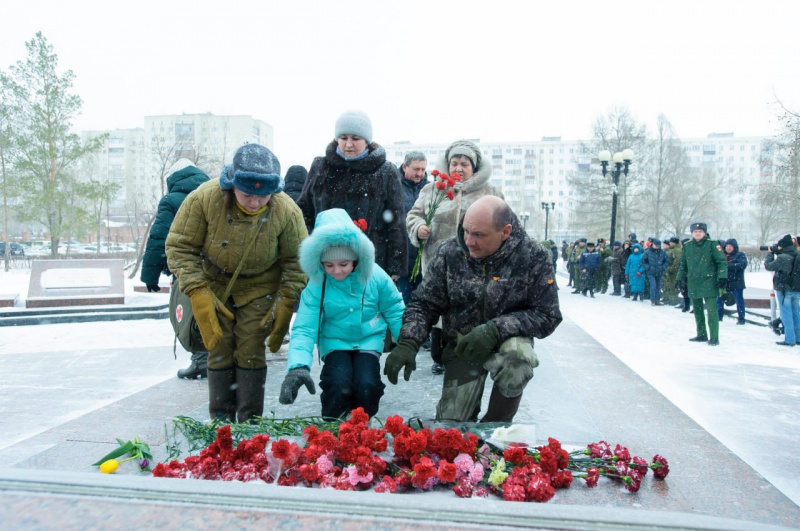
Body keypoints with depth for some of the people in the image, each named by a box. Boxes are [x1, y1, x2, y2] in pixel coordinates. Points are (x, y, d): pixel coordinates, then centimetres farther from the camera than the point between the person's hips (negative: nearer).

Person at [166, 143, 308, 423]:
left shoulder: (286, 211, -24)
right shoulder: (204, 198, -26)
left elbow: (296, 261, -9)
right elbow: (179, 247, -15)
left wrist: (285, 304, -15)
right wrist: (198, 293, -22)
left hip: (259, 287, 0)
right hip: (214, 284, 1)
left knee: (251, 353, -3)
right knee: (219, 352, 0)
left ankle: (249, 423, 9)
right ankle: (220, 421, 14)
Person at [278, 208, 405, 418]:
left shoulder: (375, 276, -15)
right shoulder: (316, 286, -18)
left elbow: (395, 313, 0)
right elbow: (304, 329, -22)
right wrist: (298, 367, -38)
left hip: (368, 340, 1)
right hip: (335, 343, -1)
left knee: (367, 386, -24)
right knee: (339, 384, -28)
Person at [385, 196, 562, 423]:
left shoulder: (534, 256, -17)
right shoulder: (449, 252, -12)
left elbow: (547, 316, -15)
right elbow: (424, 304, -5)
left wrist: (495, 330, -28)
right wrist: (407, 343, -24)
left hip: (507, 340, -1)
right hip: (462, 345, 2)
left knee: (516, 357, -36)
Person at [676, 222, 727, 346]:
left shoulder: (712, 244, -6)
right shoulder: (687, 246, 8)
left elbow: (722, 262, -7)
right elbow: (683, 264, 17)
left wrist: (722, 277, -15)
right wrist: (680, 279, 16)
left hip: (709, 283, -5)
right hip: (693, 284, 5)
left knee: (711, 310, -9)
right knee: (697, 311, 13)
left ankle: (714, 337, -3)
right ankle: (702, 335, 25)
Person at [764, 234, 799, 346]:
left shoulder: (782, 258, -20)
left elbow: (768, 266, -10)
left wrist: (770, 253, 4)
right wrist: (776, 252, 11)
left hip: (784, 290, -7)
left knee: (786, 314, -1)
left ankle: (790, 340, 1)